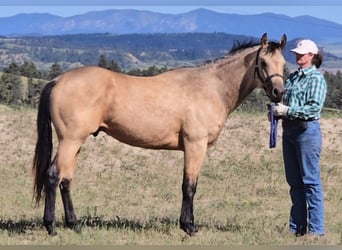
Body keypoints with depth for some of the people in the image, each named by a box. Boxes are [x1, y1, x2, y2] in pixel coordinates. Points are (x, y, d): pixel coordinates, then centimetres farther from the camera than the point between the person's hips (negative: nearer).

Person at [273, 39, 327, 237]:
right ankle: (297, 227, 18)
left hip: (307, 130, -8)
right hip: (289, 130, 8)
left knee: (310, 180, -4)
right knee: (294, 181, 11)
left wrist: (288, 110, -20)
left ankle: (316, 228, 0)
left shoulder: (316, 78, -7)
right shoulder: (292, 77, 15)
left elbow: (314, 107, -17)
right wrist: (277, 111, 4)